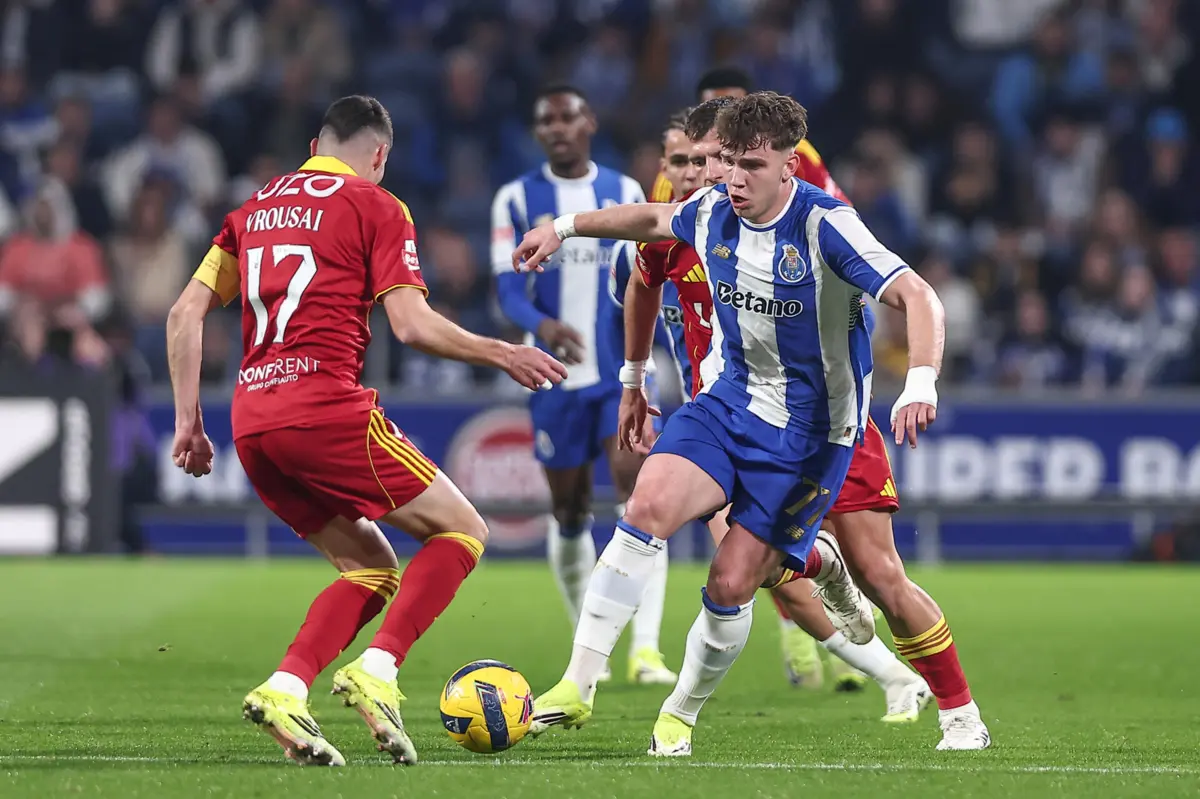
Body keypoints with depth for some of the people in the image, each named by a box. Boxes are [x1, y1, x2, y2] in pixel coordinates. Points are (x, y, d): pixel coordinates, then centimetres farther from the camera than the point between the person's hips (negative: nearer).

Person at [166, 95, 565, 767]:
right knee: (462, 533, 6)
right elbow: (412, 324, -7)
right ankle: (377, 672, -15)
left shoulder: (257, 207, 21)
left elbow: (185, 315, 16)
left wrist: (189, 420, 19)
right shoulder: (375, 207, 3)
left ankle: (285, 689, -7)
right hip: (327, 408, -7)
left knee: (373, 572, 17)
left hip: (252, 423, 7)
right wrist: (502, 355, 4)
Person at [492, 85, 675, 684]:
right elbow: (508, 289, -8)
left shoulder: (625, 193, 7)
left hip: (621, 371, 0)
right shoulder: (516, 200, 2)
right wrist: (542, 325, -28)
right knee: (569, 512, 8)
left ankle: (646, 648, -23)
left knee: (638, 488, -18)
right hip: (556, 377, 0)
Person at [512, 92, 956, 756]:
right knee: (650, 505, -23)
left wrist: (921, 384, -43)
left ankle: (680, 715, 20)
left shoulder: (825, 225, -20)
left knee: (730, 584, -8)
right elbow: (654, 219, 22)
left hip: (810, 430, -4)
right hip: (726, 401, 4)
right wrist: (566, 226, 27)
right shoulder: (712, 211, -2)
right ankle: (577, 686, -21)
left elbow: (917, 297, -28)